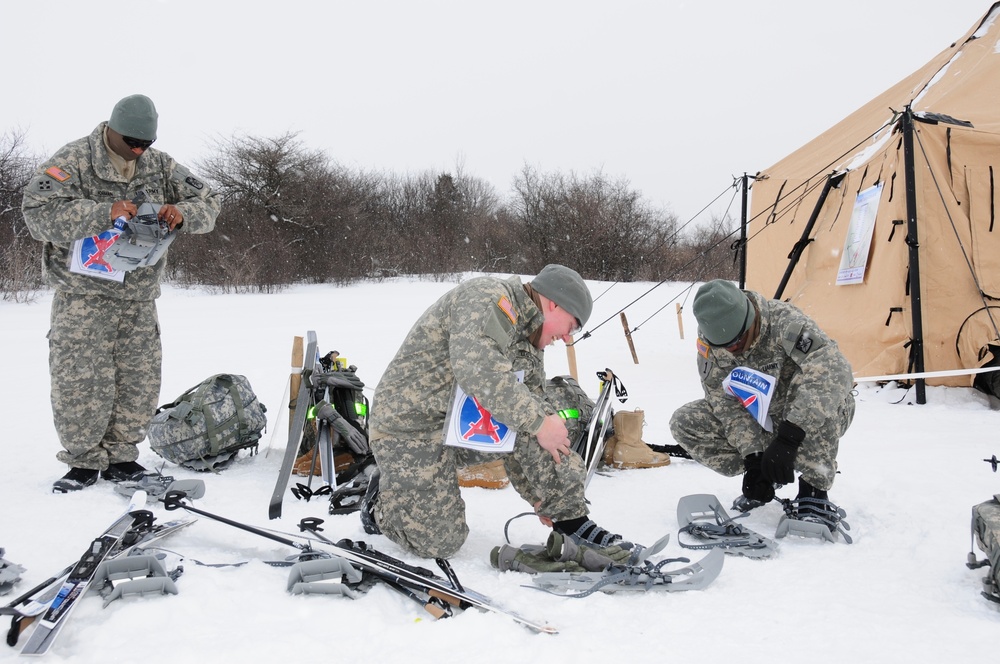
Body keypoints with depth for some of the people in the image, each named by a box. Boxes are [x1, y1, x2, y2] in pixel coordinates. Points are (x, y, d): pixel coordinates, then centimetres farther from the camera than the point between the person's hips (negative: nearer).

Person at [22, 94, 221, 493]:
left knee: (138, 382, 5)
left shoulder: (160, 166, 6)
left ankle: (120, 458, 19)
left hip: (139, 297, 4)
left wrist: (182, 214, -15)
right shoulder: (73, 161, -8)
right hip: (83, 295, -4)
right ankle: (83, 461, 8)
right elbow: (39, 214, -19)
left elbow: (208, 202, 9)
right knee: (80, 381, -7)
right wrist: (104, 213, -28)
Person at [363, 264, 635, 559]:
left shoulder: (529, 349, 10)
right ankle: (382, 499, 18)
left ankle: (572, 520, -3)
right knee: (439, 542, -9)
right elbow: (477, 369, -36)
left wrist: (542, 496, 12)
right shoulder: (488, 297, -18)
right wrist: (539, 421, -30)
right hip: (410, 425, -8)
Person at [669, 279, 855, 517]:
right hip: (757, 421, 5)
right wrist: (752, 454, -27)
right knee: (684, 422, -13)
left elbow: (834, 371, -46)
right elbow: (724, 401, -15)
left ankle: (815, 488, -15)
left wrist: (787, 439, -49)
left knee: (818, 402, -39)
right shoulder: (708, 337, -17)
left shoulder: (785, 322, -32)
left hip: (805, 420, -5)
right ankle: (761, 477, 3)